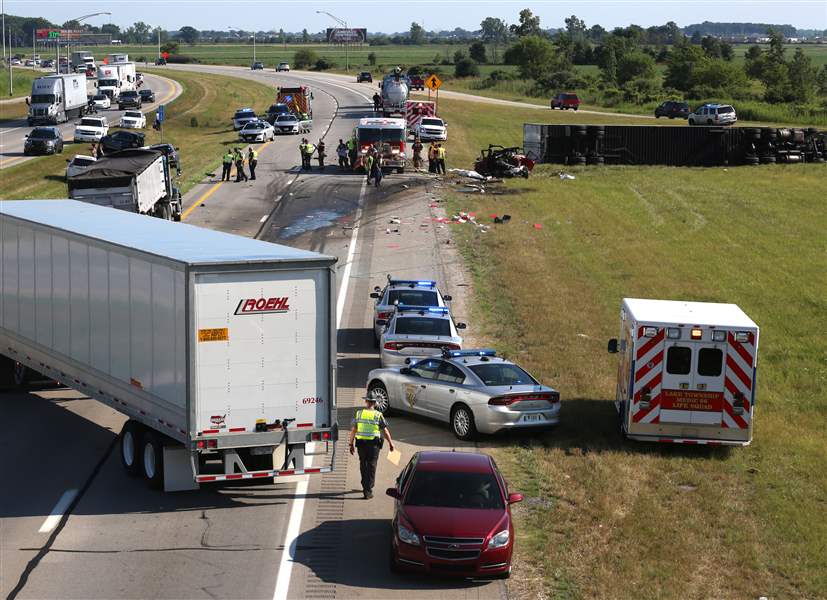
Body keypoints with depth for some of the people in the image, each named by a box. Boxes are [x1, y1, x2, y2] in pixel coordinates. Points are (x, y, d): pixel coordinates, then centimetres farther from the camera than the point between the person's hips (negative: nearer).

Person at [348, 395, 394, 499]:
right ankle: (368, 491, -3)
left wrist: (351, 443, 9)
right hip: (373, 444, -2)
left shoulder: (358, 413, 2)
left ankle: (365, 486, 33)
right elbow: (385, 430, -1)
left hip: (361, 443, 2)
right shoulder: (378, 415, -4)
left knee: (363, 465, 19)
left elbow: (353, 429, 2)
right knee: (371, 466, 2)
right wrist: (390, 443, 10)